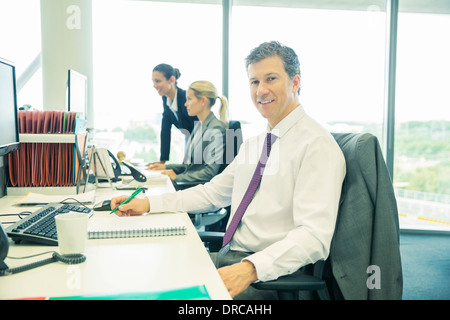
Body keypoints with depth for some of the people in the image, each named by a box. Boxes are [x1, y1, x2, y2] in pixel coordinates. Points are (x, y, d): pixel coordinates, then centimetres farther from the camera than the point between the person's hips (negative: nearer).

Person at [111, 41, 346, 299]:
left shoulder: (317, 144, -13)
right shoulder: (253, 144, 16)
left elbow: (314, 235, -21)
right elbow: (213, 192, 18)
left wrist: (250, 268, -34)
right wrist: (148, 204, 9)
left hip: (271, 274, -7)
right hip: (230, 257, 8)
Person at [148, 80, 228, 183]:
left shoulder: (216, 129, -15)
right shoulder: (198, 125, 15)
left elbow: (210, 172, -20)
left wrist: (177, 177, -15)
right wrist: (166, 167, 12)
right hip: (189, 183, 8)